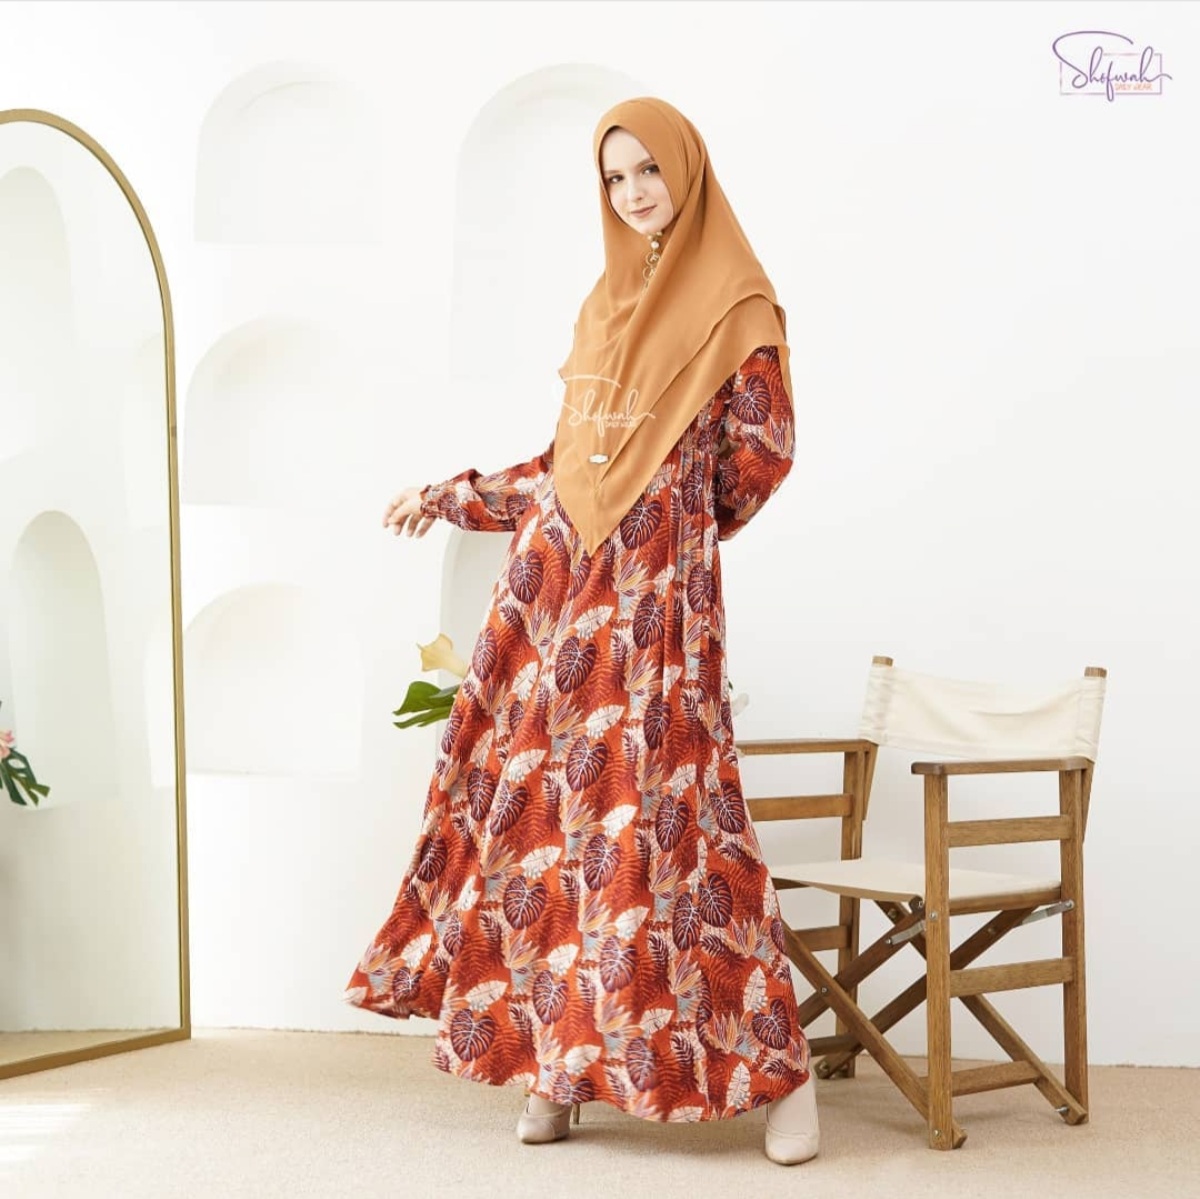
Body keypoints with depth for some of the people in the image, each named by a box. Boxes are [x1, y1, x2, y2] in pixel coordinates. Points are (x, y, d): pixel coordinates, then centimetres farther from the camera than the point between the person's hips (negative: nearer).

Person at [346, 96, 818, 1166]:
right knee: (541, 814, 2)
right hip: (556, 584, 6)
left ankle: (781, 1064, 1)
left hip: (657, 594, -6)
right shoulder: (606, 305, 17)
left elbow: (759, 457, -1)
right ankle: (561, 1059, 12)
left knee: (664, 814, -9)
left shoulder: (738, 306, 0)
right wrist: (454, 496, 22)